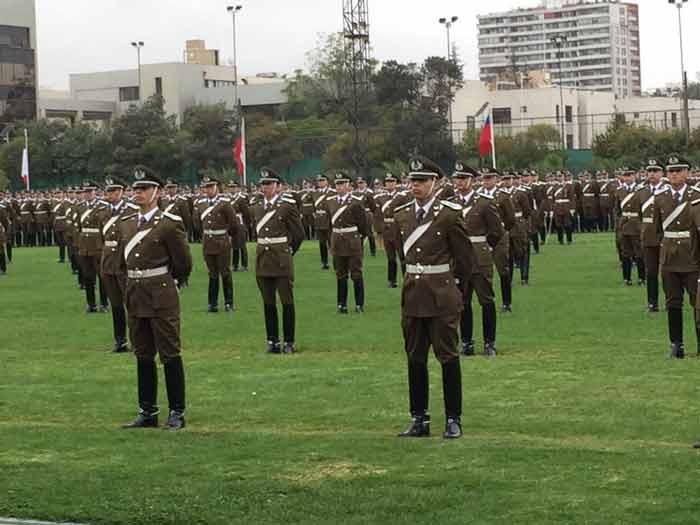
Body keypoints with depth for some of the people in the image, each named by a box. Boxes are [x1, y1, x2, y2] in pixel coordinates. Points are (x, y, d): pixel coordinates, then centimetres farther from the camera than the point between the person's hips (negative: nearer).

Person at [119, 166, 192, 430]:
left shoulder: (170, 223, -9)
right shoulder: (126, 224, 10)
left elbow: (184, 264, -4)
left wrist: (166, 281, 8)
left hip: (162, 297, -6)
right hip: (135, 297, 6)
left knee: (170, 355, -2)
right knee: (143, 356, 11)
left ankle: (177, 413, 5)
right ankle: (147, 412, 18)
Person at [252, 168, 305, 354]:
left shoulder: (287, 206, -6)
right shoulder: (258, 208, 10)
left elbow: (299, 234, 0)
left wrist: (287, 251, 8)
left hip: (282, 262, -5)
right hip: (263, 262, 5)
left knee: (287, 303, 0)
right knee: (268, 304, 7)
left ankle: (289, 343, 5)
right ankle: (273, 341, 14)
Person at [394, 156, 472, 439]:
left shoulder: (449, 214, -9)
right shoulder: (401, 214, 7)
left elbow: (464, 255, 0)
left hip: (442, 297, -5)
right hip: (412, 295, 5)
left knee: (448, 357, 0)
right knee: (415, 359, 9)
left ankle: (453, 419, 7)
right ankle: (419, 419, 16)